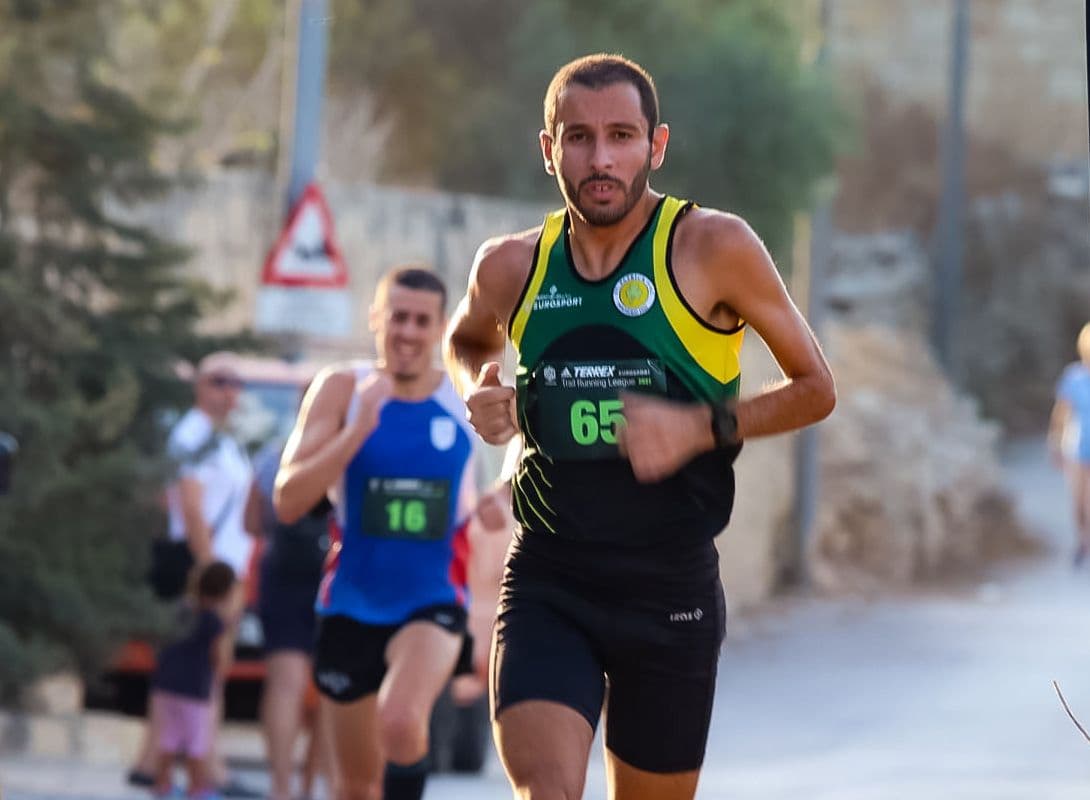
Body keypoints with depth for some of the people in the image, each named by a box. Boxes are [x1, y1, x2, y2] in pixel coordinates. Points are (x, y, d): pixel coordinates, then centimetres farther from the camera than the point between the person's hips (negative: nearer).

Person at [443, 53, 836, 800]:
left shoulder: (713, 247, -8)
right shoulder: (512, 268, 1)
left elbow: (815, 388, -1)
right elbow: (466, 338, 26)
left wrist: (703, 428, -17)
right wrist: (479, 392, 2)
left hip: (671, 589, -1)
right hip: (548, 583, 1)